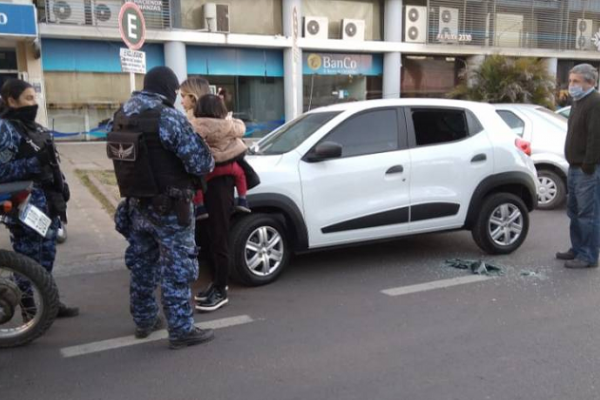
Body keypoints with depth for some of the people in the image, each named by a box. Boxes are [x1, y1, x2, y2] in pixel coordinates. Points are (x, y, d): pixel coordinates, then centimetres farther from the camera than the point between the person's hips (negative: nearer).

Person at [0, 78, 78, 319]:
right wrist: (33, 163, -21)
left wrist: (61, 188, 18)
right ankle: (29, 310, 14)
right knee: (27, 261, 3)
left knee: (47, 256, 16)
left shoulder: (34, 127, 14)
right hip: (25, 208, -8)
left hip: (47, 203, 8)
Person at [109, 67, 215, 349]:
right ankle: (181, 331, 9)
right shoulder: (169, 118, -18)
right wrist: (210, 160, 2)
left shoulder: (122, 116, 6)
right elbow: (200, 164, -18)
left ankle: (144, 320, 32)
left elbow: (127, 157, 8)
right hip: (169, 208, -7)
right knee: (176, 269, 1)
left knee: (141, 264, 18)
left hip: (136, 205, 8)